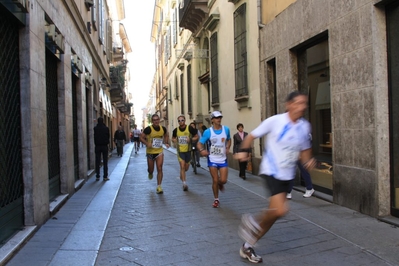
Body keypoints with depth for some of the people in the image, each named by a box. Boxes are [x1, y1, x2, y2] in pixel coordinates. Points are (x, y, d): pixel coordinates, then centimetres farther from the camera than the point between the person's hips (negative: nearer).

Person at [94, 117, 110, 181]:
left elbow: (94, 137, 3)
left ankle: (97, 176, 8)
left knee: (97, 162, 6)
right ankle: (105, 176, 2)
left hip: (97, 146, 1)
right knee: (105, 162, 3)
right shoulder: (106, 128, -6)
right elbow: (108, 137, 3)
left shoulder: (95, 128, -6)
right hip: (105, 146, -1)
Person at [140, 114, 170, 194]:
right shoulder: (148, 129, -15)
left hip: (159, 152, 2)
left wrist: (166, 143, 1)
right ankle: (150, 173, 52)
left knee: (159, 169, -9)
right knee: (151, 170, 12)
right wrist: (147, 143, -25)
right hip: (150, 152, -1)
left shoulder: (163, 128, -3)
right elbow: (141, 137, -10)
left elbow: (166, 135, 18)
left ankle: (159, 186, 0)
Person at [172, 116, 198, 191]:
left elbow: (196, 137, -1)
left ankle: (181, 175, 44)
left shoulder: (190, 128, -9)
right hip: (180, 151, 0)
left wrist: (191, 139, -20)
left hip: (188, 150, 0)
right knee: (182, 166, -11)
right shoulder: (176, 130, -3)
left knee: (186, 168, 11)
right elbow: (173, 138, 13)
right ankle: (184, 183, -5)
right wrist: (175, 140, -10)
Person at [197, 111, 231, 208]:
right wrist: (202, 150, -29)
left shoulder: (226, 129, -1)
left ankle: (220, 184, 34)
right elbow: (199, 143, -8)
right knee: (215, 181, 1)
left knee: (223, 180, -5)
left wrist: (227, 148, 0)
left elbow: (229, 140, 18)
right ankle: (216, 200, 21)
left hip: (223, 159, 2)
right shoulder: (208, 132, -9)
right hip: (212, 159, -2)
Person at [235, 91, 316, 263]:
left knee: (274, 213, 10)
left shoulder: (304, 126, 2)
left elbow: (304, 149, 15)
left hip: (287, 175, 6)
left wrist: (307, 162, -5)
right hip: (271, 171, -6)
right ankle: (253, 221, 10)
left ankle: (247, 247, 27)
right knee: (280, 210, -23)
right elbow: (252, 135, -5)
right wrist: (244, 151, -20)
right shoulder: (275, 121, -14)